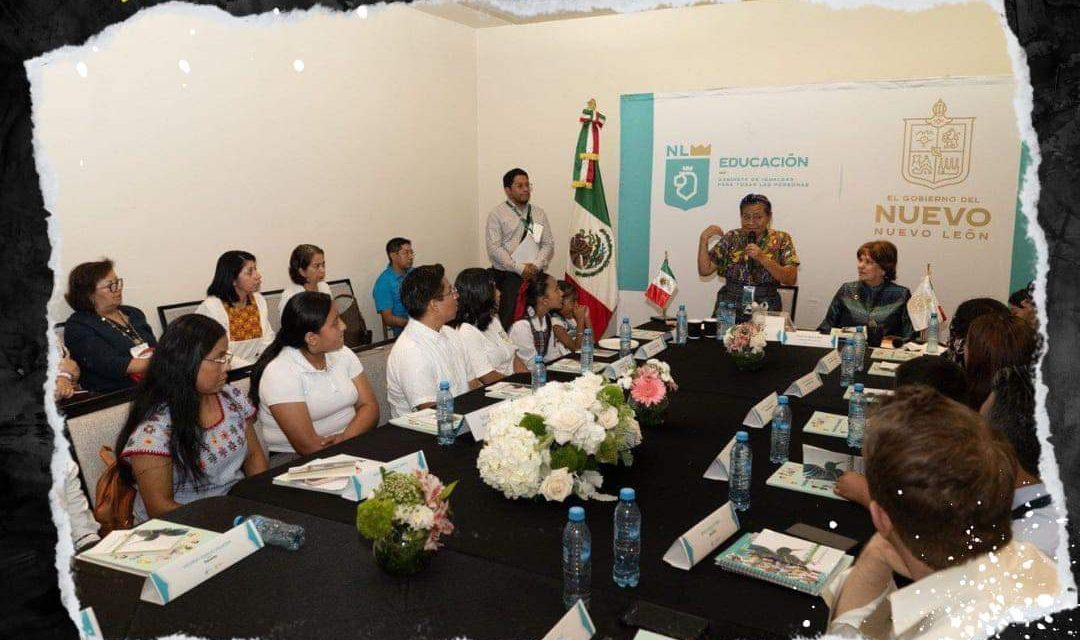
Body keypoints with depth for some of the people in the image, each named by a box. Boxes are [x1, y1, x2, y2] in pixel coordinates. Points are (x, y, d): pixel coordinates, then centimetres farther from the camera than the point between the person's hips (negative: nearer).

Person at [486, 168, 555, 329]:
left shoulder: (539, 213, 15)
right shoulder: (497, 214, 2)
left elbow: (548, 244, 10)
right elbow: (494, 248, -7)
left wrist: (536, 265, -8)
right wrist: (520, 268, -13)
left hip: (536, 275, 4)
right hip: (507, 277, -4)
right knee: (507, 320, -7)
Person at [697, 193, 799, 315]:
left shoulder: (781, 240, 3)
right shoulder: (731, 238, 7)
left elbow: (791, 279, -7)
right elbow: (704, 270, 2)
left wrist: (762, 258, -17)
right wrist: (704, 239, -9)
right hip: (728, 306, 1)